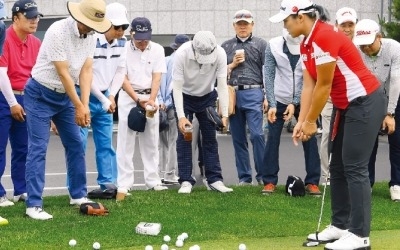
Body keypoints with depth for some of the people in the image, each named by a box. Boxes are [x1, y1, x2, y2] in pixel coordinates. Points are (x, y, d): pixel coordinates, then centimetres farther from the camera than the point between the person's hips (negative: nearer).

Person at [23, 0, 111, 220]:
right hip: (40, 95, -7)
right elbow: (63, 73, -23)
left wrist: (84, 105, -15)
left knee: (76, 145, 10)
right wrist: (78, 106, -18)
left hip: (65, 96, 7)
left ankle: (78, 195, 23)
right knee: (38, 149, -9)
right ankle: (33, 204, -9)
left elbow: (86, 71, -4)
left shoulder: (91, 37, -3)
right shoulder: (58, 32, -25)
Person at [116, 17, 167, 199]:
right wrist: (138, 100, -18)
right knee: (125, 142, -5)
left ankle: (153, 181, 12)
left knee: (151, 142, 6)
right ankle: (124, 185, -6)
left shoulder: (157, 50, -1)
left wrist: (151, 100, -17)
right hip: (128, 97, -3)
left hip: (150, 97, 3)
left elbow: (157, 77, -3)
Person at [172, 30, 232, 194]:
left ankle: (214, 180, 5)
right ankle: (186, 181, -1)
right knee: (184, 137, -5)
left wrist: (224, 114, -27)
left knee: (210, 138, 2)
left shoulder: (220, 54, -26)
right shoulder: (182, 54, -31)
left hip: (207, 97, 2)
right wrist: (181, 117, -32)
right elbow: (177, 87, -26)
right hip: (184, 96, -2)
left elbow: (222, 85, -21)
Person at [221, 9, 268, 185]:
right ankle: (244, 177, 11)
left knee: (257, 134, -12)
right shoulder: (226, 46, 14)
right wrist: (233, 64, -3)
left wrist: (267, 97, -7)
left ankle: (262, 175, -4)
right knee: (238, 138, 5)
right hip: (232, 94, 3)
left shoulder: (261, 44, 5)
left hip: (253, 94, -3)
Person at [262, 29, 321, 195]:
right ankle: (270, 181, 8)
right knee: (272, 139, 0)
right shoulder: (273, 46, -11)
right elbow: (269, 76, -9)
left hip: (302, 100, 0)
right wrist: (272, 105, -16)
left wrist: (294, 103, -18)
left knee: (310, 139, -2)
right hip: (279, 100, 0)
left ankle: (312, 182, 6)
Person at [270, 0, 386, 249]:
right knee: (338, 167, 11)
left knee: (354, 168, -10)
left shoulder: (325, 37, -23)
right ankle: (341, 226, 18)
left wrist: (311, 122, -10)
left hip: (366, 102, -10)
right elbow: (309, 86, 6)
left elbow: (324, 86, -19)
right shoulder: (306, 44, 7)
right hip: (347, 105, 10)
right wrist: (301, 121, -1)